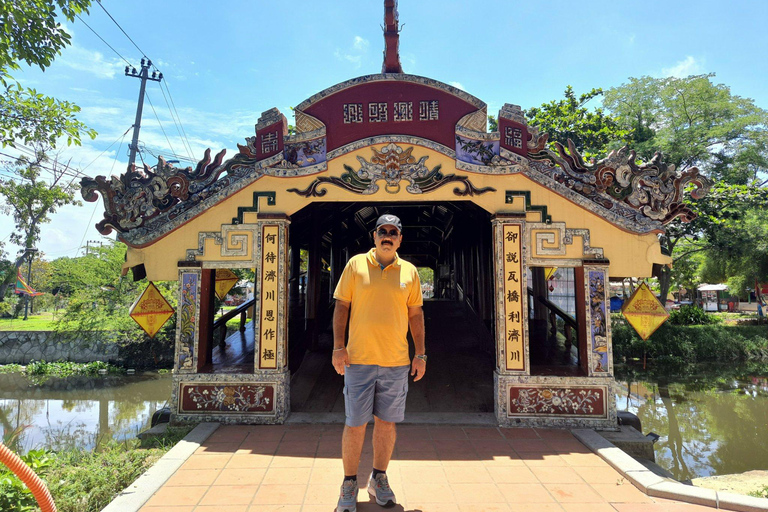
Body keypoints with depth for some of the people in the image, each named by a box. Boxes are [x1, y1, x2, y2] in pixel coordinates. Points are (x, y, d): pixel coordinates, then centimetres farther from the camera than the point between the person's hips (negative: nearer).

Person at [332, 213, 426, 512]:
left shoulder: (409, 272, 7)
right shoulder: (355, 264, 2)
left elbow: (416, 314, 11)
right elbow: (341, 306, 2)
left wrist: (420, 354, 6)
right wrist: (338, 347, -6)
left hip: (396, 362, 2)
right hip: (359, 360, -2)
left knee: (387, 423, 11)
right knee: (355, 424, 4)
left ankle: (379, 479, 30)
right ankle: (349, 483, 23)